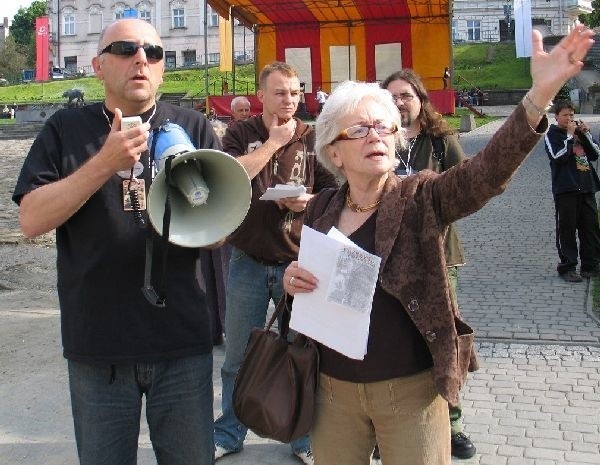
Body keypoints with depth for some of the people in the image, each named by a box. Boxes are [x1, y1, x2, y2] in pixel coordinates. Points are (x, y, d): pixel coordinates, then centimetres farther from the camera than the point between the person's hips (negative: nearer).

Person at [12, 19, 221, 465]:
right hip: (97, 345, 0)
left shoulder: (194, 127, 3)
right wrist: (105, 162, -18)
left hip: (182, 341, 1)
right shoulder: (66, 129, 2)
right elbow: (32, 220, -8)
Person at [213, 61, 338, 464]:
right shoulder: (240, 135, 1)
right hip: (248, 261, 1)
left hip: (298, 261, 0)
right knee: (238, 357, 12)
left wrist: (308, 201, -17)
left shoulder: (313, 139, 1)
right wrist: (273, 142, -13)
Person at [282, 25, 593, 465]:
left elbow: (487, 171, -26)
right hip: (332, 388, 3)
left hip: (411, 390, -3)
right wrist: (290, 281, -10)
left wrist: (539, 96, -41)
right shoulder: (320, 209, 2)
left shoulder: (422, 197, -8)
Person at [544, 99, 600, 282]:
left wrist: (585, 134, -3)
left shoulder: (580, 131, 15)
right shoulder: (552, 135, -1)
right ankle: (567, 267, 6)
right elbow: (559, 157, -16)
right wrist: (569, 135, -13)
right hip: (565, 189, -5)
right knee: (567, 230, -1)